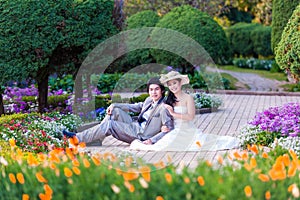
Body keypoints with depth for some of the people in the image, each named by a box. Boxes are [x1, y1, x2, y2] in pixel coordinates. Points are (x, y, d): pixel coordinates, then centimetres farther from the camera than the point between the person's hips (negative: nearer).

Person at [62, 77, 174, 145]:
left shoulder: (163, 108, -17)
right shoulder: (149, 100, 8)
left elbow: (169, 130, -19)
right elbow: (134, 107, 19)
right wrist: (114, 105, 9)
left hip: (140, 136, -8)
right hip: (134, 126, 8)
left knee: (109, 124, -15)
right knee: (115, 111, 1)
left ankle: (78, 138, -8)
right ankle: (96, 138, -1)